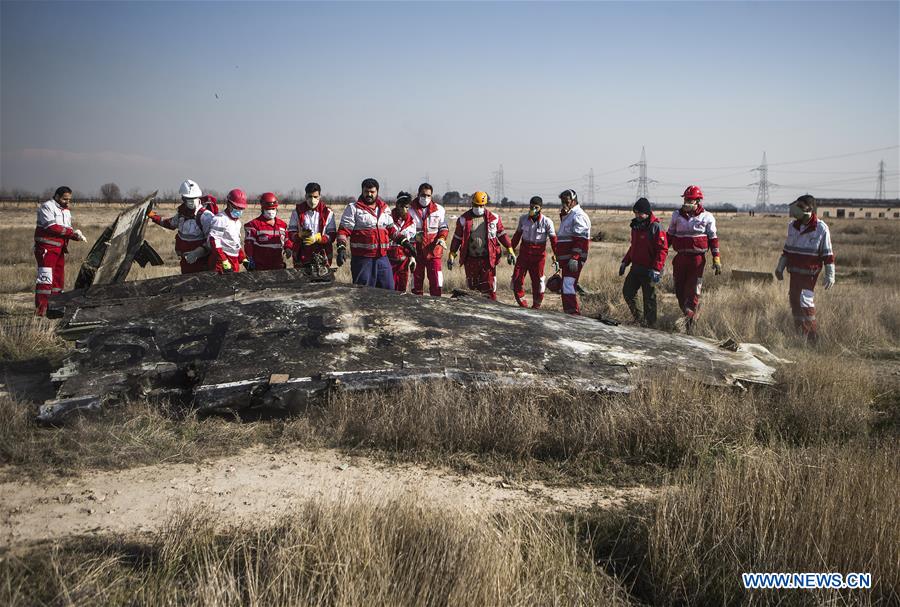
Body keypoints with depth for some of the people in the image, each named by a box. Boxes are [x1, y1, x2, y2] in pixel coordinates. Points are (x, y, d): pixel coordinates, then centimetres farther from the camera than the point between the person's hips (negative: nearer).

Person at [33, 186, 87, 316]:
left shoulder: (66, 211, 18)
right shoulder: (47, 207, -9)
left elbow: (67, 231, 17)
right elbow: (52, 227, -21)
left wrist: (77, 236, -4)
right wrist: (72, 232, -19)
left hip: (60, 249, 9)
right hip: (46, 248, -9)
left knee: (59, 278, 10)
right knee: (45, 278, -14)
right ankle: (40, 310, -16)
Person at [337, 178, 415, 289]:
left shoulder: (384, 209, 16)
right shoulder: (353, 208, 0)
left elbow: (392, 229, 24)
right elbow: (344, 231, -5)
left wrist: (405, 242, 13)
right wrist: (341, 248, -20)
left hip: (382, 257, 5)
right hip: (362, 258, -5)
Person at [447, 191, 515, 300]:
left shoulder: (493, 218, 3)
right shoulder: (464, 219, 3)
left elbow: (502, 234, 12)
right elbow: (457, 238, 10)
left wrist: (510, 251, 8)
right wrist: (452, 255, 6)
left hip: (488, 259, -1)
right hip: (470, 259, 1)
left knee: (489, 287, -4)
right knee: (472, 287, 8)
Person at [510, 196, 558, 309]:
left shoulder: (547, 222, -7)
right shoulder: (523, 219, 3)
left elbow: (553, 240, -3)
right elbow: (517, 235, 15)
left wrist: (556, 257, -8)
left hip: (538, 255, -3)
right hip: (524, 253, 3)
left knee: (537, 281, 2)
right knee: (517, 279, -3)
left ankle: (536, 305, 19)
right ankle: (522, 303, 12)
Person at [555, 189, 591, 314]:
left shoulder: (578, 216, -12)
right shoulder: (567, 216, 22)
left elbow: (580, 239, -21)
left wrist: (574, 257, -27)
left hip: (574, 260, -11)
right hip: (566, 259, 11)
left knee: (568, 285, -17)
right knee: (566, 286, 14)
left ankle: (574, 312, -19)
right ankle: (568, 311, 21)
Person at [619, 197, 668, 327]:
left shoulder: (655, 227, -15)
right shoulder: (636, 225, 11)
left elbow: (663, 250, -19)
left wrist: (656, 269, -25)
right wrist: (625, 262, 19)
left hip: (648, 269, -8)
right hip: (636, 267, 8)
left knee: (649, 298, 0)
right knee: (627, 292, 12)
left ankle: (650, 324, 10)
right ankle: (638, 318, 25)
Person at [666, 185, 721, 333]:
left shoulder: (707, 217, 1)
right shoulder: (677, 215, 10)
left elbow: (713, 239, 3)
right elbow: (669, 236, 16)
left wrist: (716, 259, -2)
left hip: (697, 258, -4)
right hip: (680, 258, 4)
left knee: (693, 291, -7)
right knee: (679, 290, 5)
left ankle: (689, 320, -5)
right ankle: (688, 315, 20)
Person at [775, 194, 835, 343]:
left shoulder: (821, 228, -9)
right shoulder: (792, 226, 8)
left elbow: (828, 254, -7)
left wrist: (830, 275, -9)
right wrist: (780, 267, 20)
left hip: (809, 273, -7)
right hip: (794, 272, 7)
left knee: (805, 302, -13)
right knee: (794, 301, 8)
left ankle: (813, 338, -4)